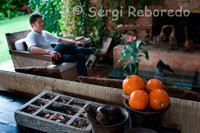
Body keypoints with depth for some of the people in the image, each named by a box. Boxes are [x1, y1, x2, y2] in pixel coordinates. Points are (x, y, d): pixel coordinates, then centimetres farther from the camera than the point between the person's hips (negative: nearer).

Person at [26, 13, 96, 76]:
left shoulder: (45, 33, 20)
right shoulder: (31, 36, -6)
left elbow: (60, 40, 21)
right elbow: (32, 49, -29)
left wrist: (74, 42, 4)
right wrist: (49, 52, -46)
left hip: (55, 56, 9)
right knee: (60, 46, -34)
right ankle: (85, 50, -17)